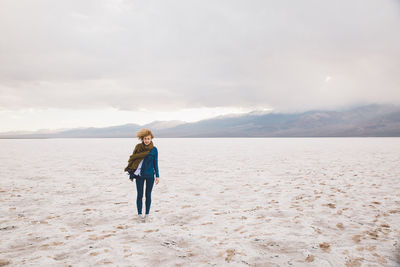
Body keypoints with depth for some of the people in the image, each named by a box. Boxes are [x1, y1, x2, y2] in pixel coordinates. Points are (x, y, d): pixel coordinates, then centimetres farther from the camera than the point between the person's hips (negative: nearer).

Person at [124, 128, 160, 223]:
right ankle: (139, 215, 17)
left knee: (148, 195, 8)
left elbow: (155, 163, 4)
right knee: (139, 195, 5)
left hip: (150, 175, 0)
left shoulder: (154, 150, -2)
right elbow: (133, 160, 4)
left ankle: (147, 214, 19)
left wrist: (157, 176, 1)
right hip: (139, 175, 0)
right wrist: (131, 174, 3)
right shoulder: (138, 147, -2)